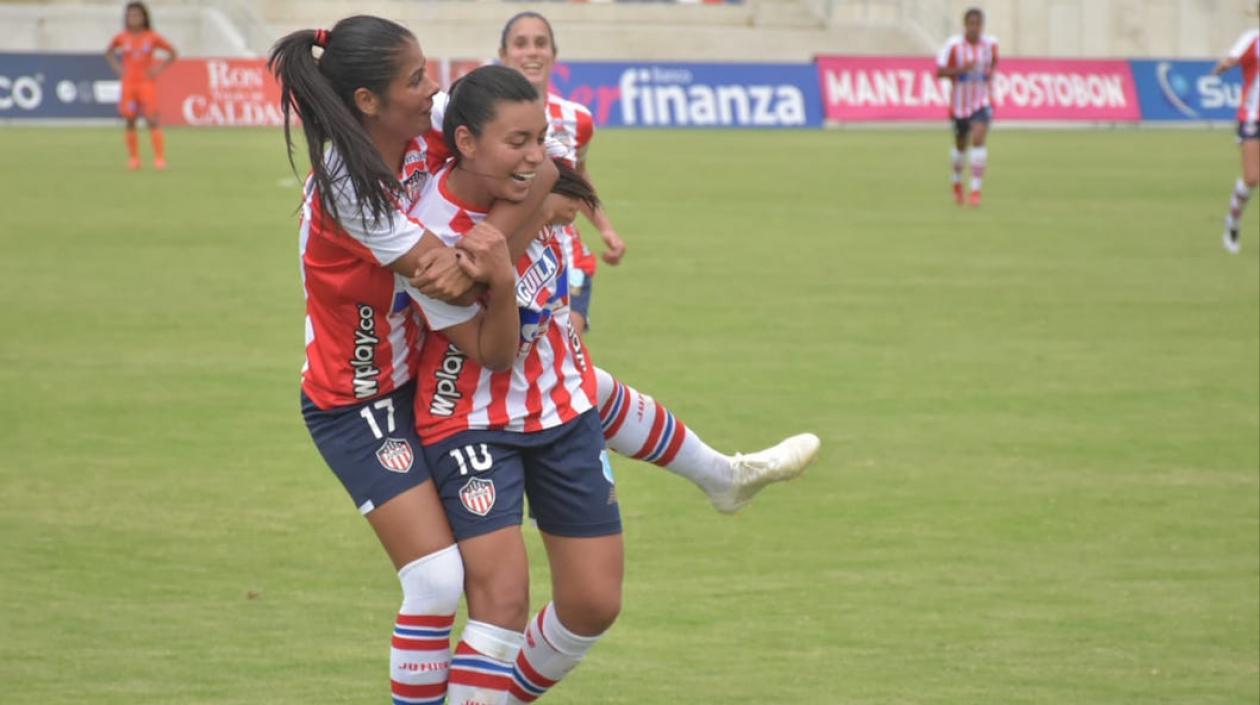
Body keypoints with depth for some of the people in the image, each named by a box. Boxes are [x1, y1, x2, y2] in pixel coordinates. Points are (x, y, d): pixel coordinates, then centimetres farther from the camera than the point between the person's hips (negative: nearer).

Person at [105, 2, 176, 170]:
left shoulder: (152, 37, -3)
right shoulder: (122, 38, 2)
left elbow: (172, 53, 6)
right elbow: (109, 52, 20)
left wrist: (158, 69, -4)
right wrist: (118, 68, 5)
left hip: (147, 83, -2)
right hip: (128, 83, 2)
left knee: (152, 119, -12)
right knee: (130, 121, 3)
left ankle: (160, 158, -12)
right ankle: (133, 158, 12)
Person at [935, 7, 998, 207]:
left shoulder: (990, 44, -2)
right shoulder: (953, 45, -11)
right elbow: (940, 72, -12)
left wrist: (990, 74, 5)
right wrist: (961, 69, -25)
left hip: (982, 103, 0)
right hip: (959, 103, 0)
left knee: (978, 139, -21)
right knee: (960, 145, 16)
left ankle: (976, 190, -20)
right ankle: (957, 182, 45)